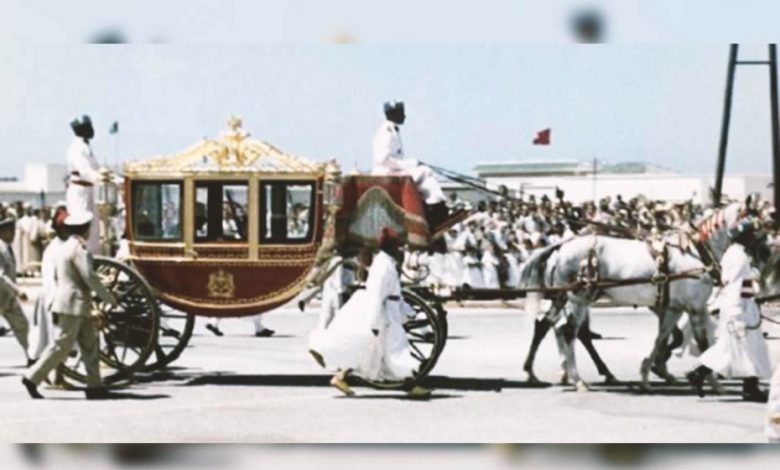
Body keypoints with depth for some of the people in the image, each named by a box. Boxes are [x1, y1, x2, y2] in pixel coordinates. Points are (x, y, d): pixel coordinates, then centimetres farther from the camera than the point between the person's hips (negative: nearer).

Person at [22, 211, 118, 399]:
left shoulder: (64, 247, 15)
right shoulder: (80, 249, -15)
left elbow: (55, 276, 19)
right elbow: (90, 278, -19)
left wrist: (53, 303, 22)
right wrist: (108, 297, -10)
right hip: (73, 304, -10)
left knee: (90, 344, 8)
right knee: (62, 345, -7)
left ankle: (94, 386, 7)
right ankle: (32, 378, -3)